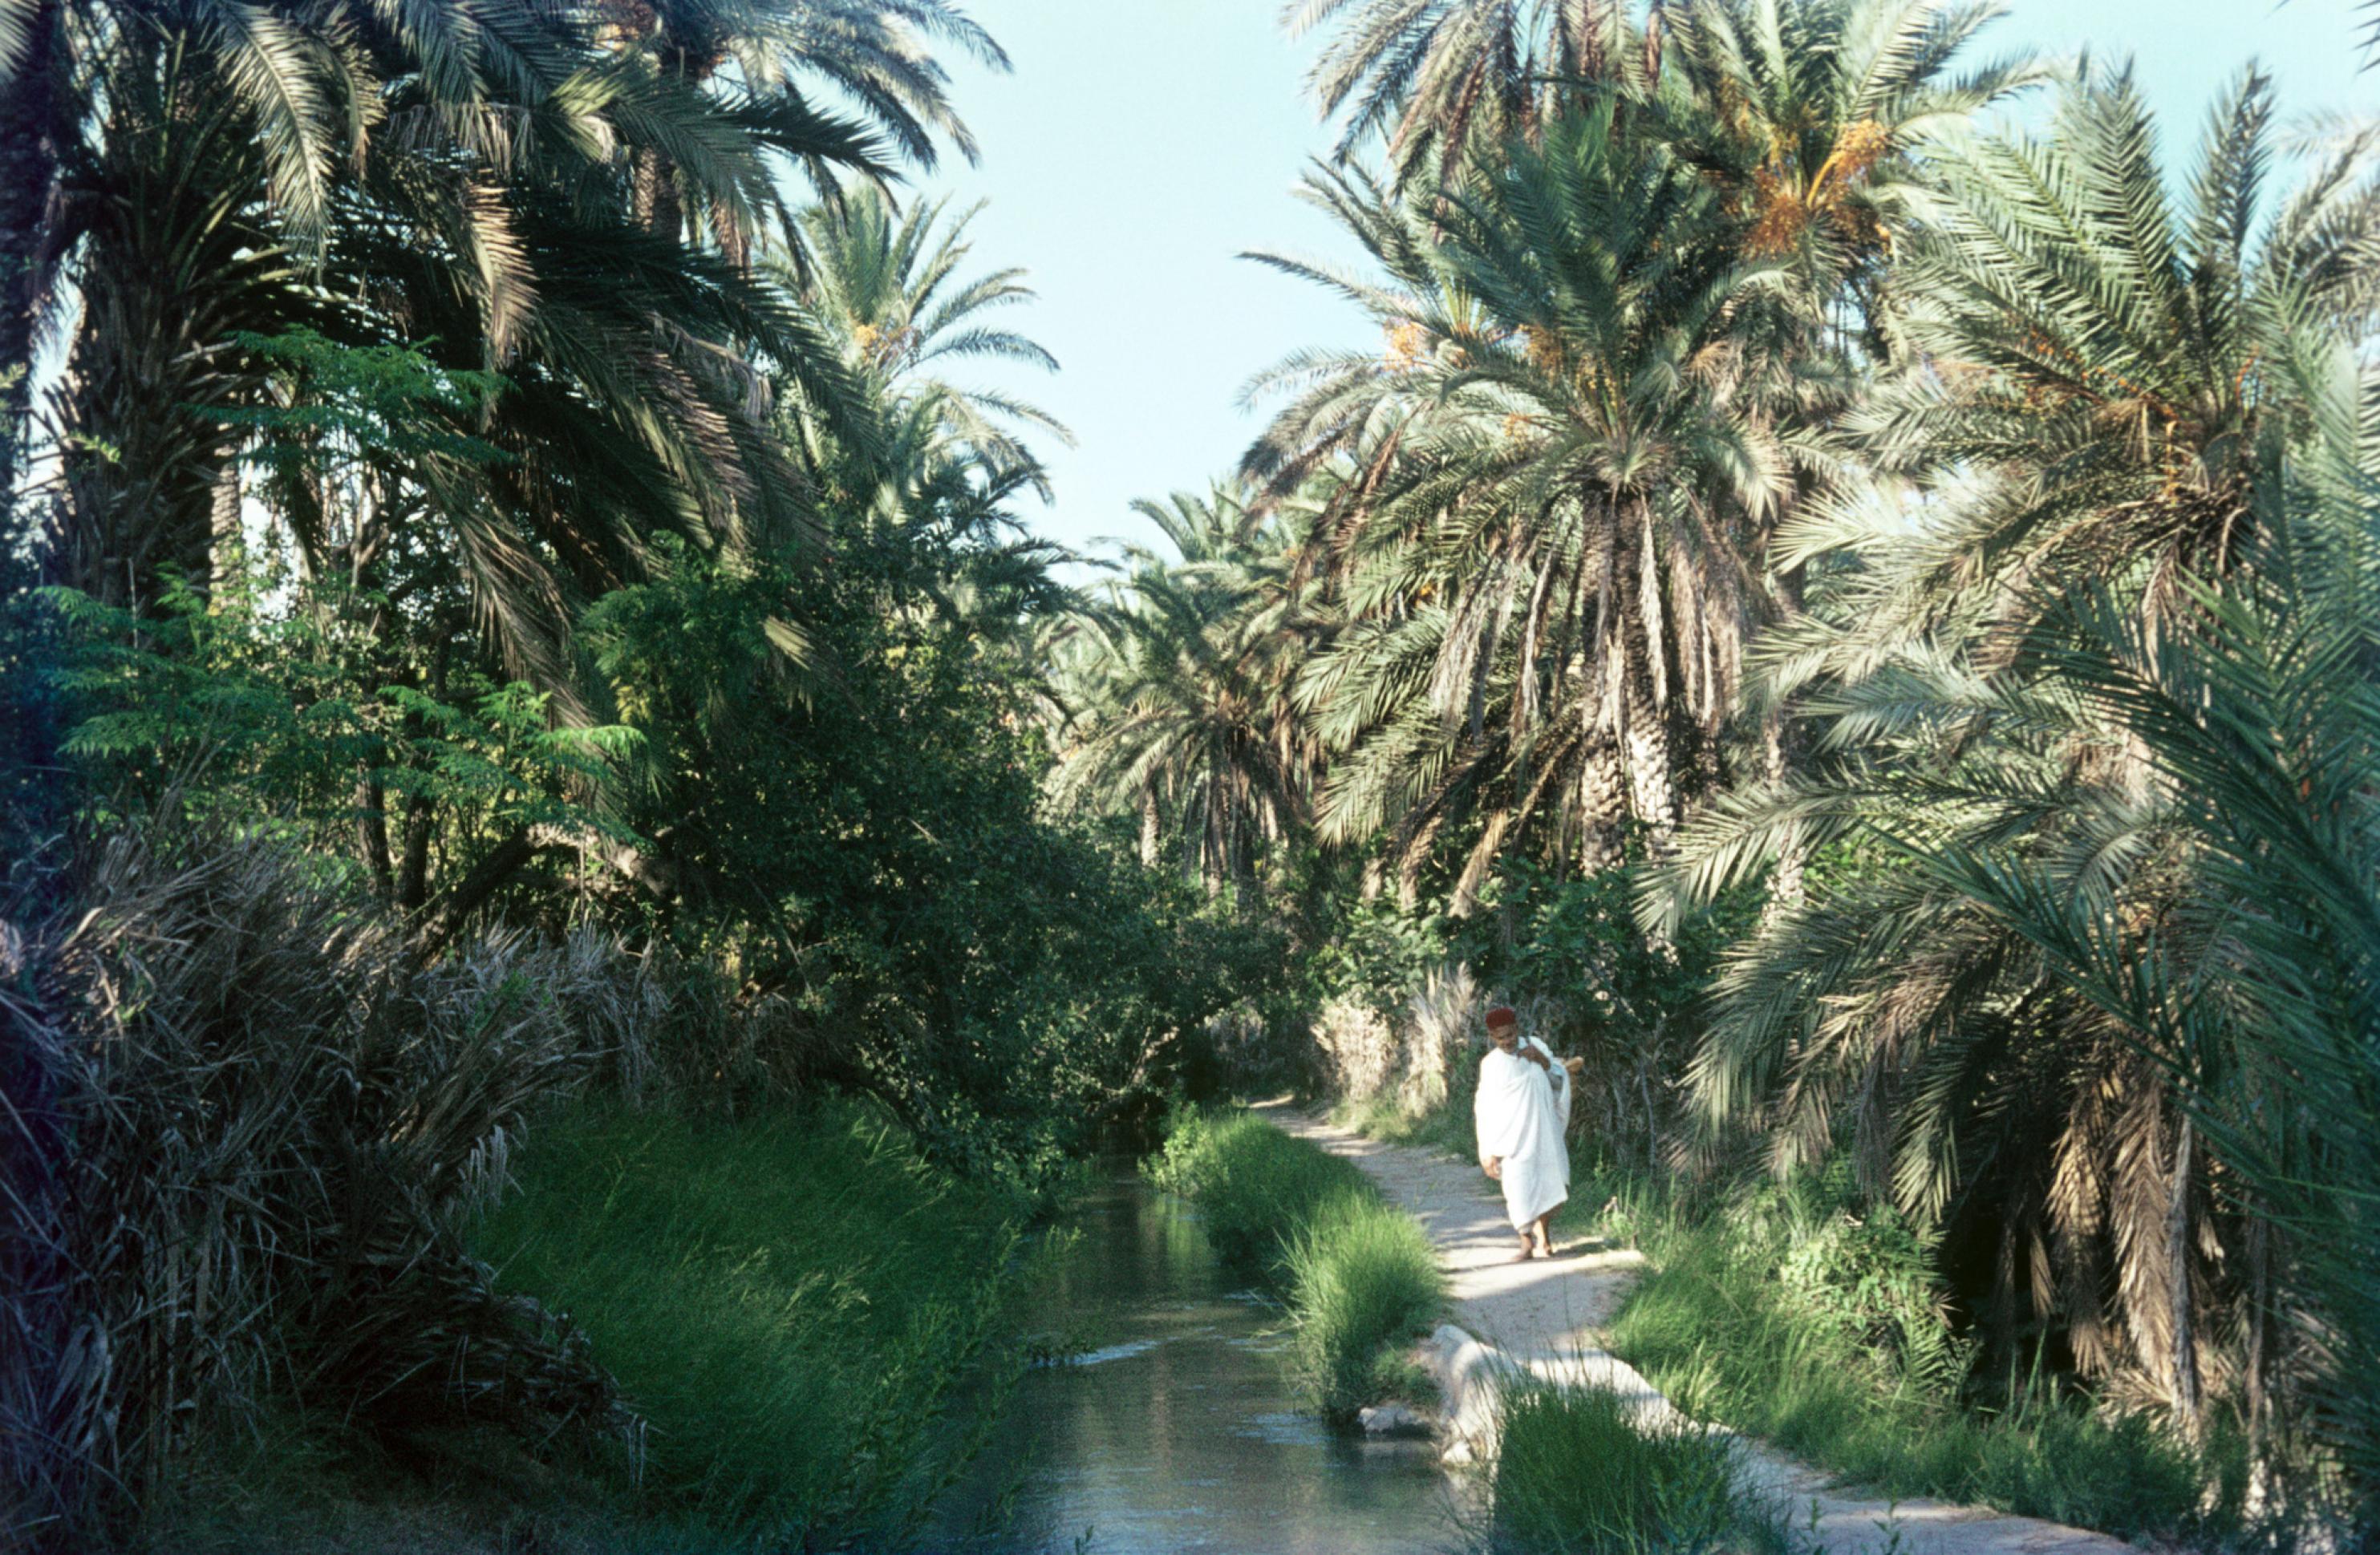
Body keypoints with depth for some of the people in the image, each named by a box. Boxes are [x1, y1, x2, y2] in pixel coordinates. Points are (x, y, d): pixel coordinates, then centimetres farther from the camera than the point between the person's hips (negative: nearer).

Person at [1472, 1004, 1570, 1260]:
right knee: (1519, 1188, -10)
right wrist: (1489, 1151, -3)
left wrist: (1544, 1061, -13)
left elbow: (1560, 1081, 8)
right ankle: (1527, 1241, 2)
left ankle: (1543, 1240, 23)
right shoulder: (1491, 1063, -3)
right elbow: (1485, 1108, -1)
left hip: (1543, 1133, 2)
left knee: (1547, 1185, 8)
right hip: (1513, 1138, -2)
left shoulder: (1536, 1047, 3)